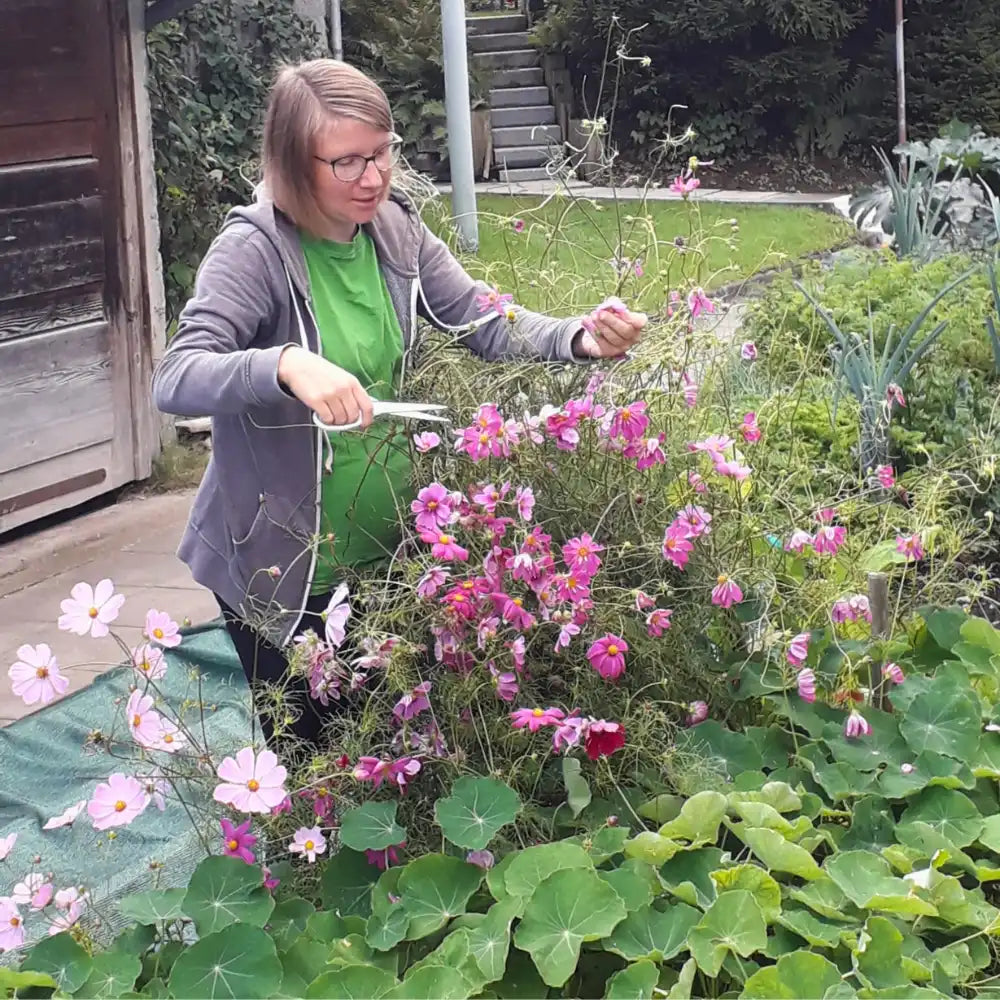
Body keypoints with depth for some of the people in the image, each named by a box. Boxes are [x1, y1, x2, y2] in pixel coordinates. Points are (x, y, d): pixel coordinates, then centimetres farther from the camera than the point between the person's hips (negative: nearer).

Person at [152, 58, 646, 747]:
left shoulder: (396, 231, -3)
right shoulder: (253, 250, -20)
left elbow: (486, 322, -2)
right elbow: (175, 380, -30)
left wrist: (581, 340, -21)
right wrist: (285, 364, -48)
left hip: (386, 553, 5)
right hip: (282, 571, -5)